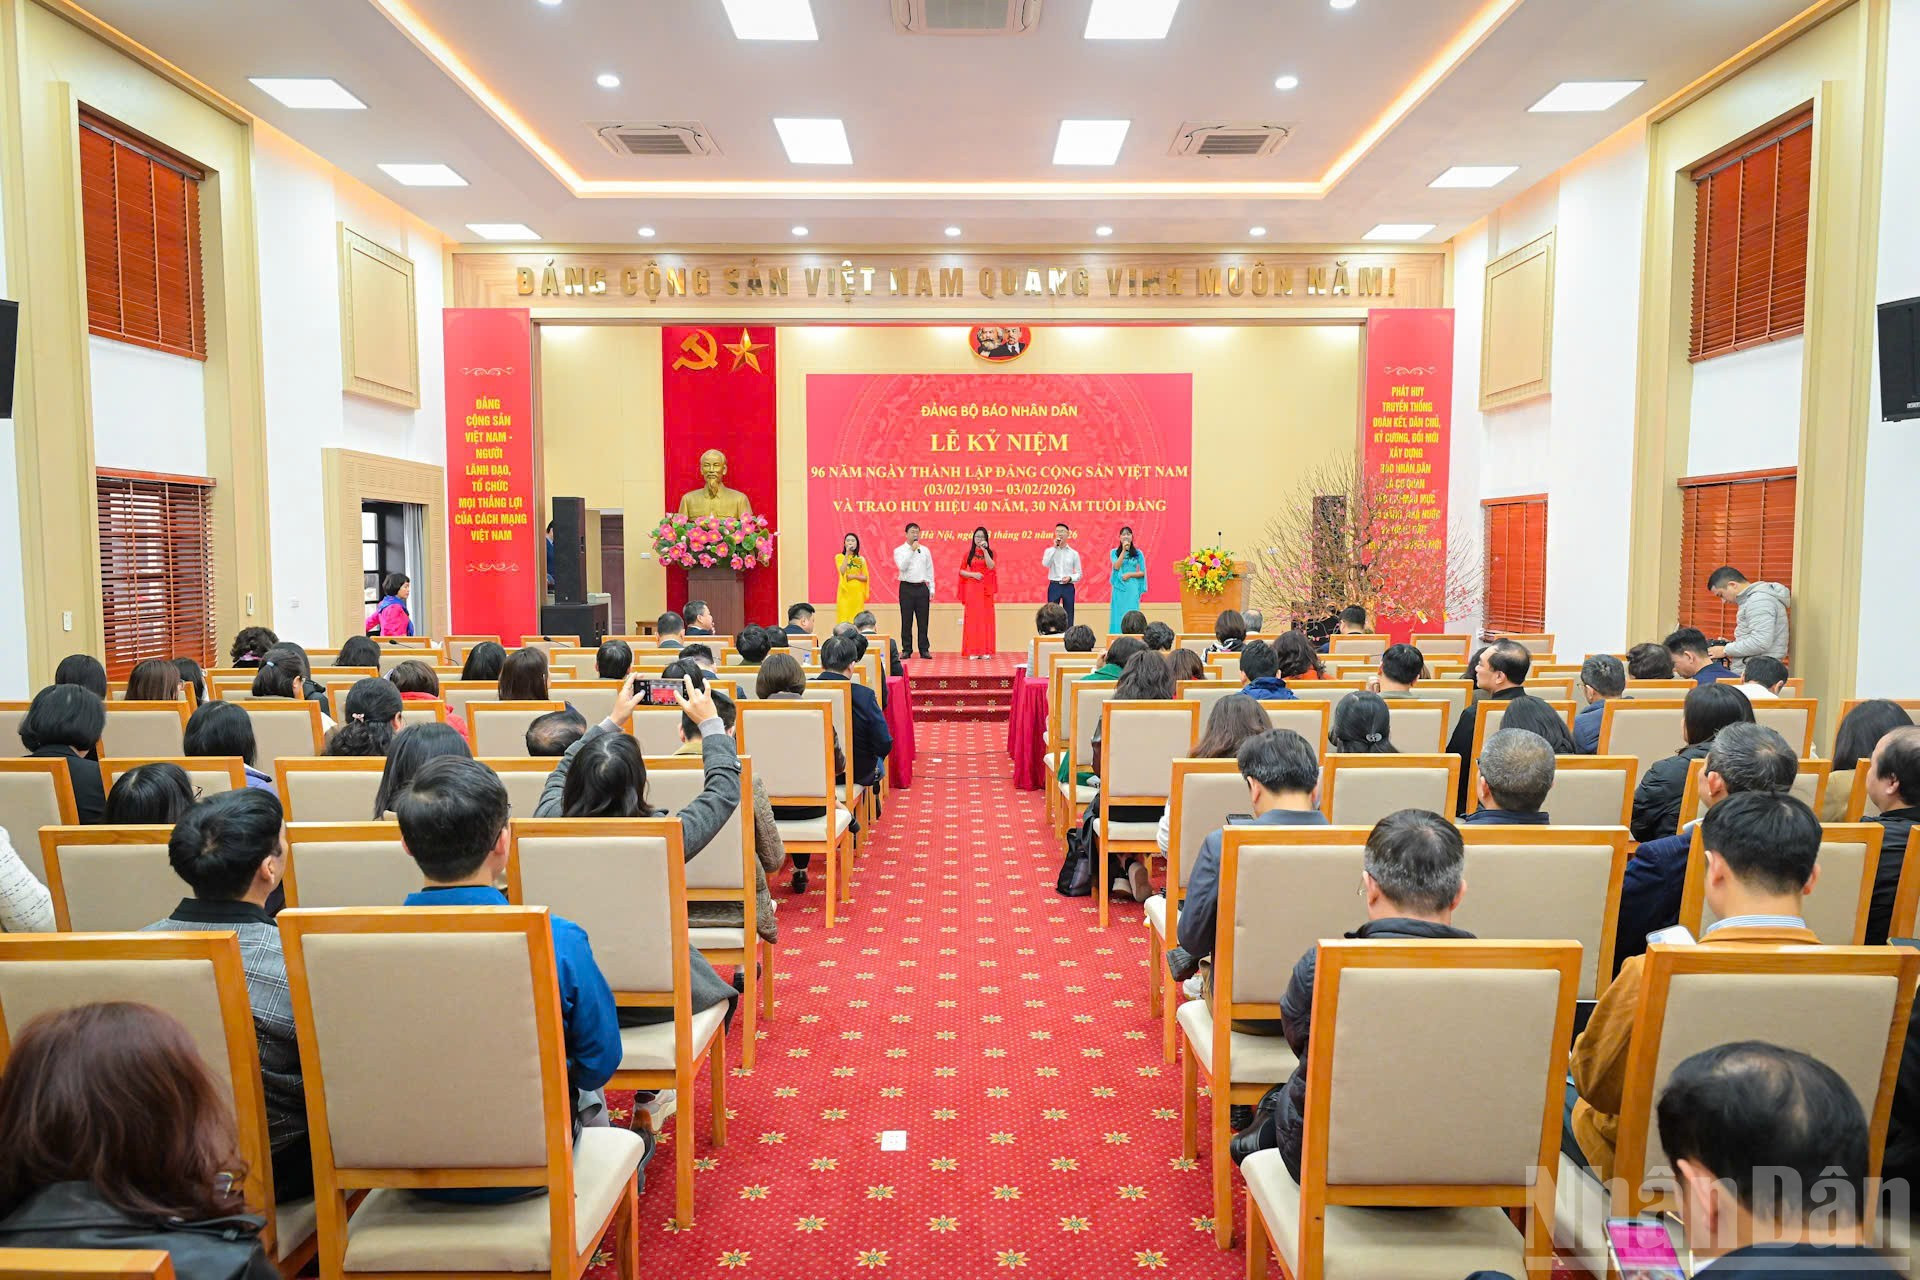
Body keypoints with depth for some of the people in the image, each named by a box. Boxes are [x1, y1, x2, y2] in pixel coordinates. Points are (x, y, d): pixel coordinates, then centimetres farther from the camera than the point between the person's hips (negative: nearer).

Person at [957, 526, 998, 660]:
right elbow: (961, 571, 6)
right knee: (972, 617, -2)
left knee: (985, 617, -1)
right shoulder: (969, 553, 7)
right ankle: (972, 650, 0)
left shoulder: (989, 552, 7)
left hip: (985, 589, 0)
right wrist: (972, 574, -10)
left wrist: (984, 550, -13)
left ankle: (986, 650, 2)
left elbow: (991, 566, -11)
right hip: (972, 588, 0)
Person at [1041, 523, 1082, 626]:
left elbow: (1079, 574, 8)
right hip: (1054, 586, -1)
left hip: (1068, 587, 1)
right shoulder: (1050, 550, 5)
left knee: (1068, 617, 2)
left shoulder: (1074, 553, 7)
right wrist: (1054, 547, -13)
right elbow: (1045, 564, -15)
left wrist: (1070, 578, -12)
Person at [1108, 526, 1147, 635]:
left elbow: (1143, 572, 6)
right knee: (1119, 614, -1)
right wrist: (1124, 550, -11)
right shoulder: (1114, 552, 7)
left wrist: (1130, 574, -10)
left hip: (1133, 588, 0)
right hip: (1119, 588, 0)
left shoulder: (1138, 553, 6)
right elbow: (1116, 567, -10)